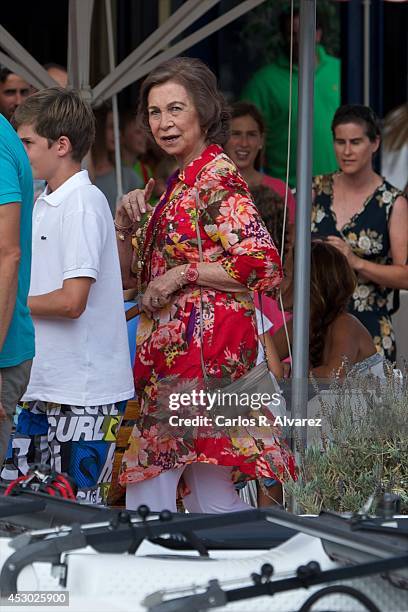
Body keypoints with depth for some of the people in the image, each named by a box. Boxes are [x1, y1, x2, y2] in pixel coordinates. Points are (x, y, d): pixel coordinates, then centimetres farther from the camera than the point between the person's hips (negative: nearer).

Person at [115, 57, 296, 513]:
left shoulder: (217, 177, -9)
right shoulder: (176, 182, 18)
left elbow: (262, 262, -20)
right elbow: (130, 277, 25)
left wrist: (184, 273, -15)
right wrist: (126, 222, 7)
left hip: (203, 349, -9)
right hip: (168, 352, 9)